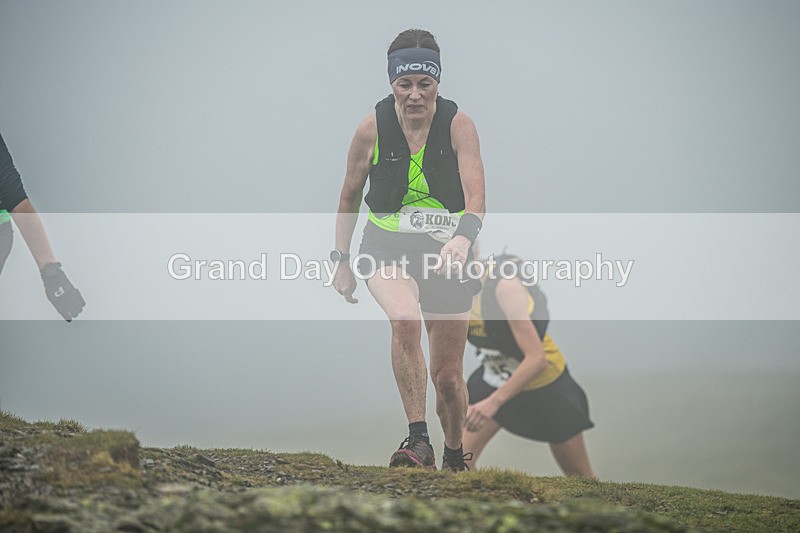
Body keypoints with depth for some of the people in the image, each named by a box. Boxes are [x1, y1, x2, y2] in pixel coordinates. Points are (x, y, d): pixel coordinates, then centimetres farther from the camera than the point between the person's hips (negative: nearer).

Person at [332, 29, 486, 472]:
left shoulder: (458, 125, -11)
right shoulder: (373, 128, -8)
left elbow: (475, 199, -21)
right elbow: (350, 196, 6)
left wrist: (462, 238, -42)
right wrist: (341, 261, 9)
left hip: (446, 251, 1)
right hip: (388, 247, 0)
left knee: (447, 376, 5)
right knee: (405, 320, -34)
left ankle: (454, 457, 33)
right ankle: (418, 440, -30)